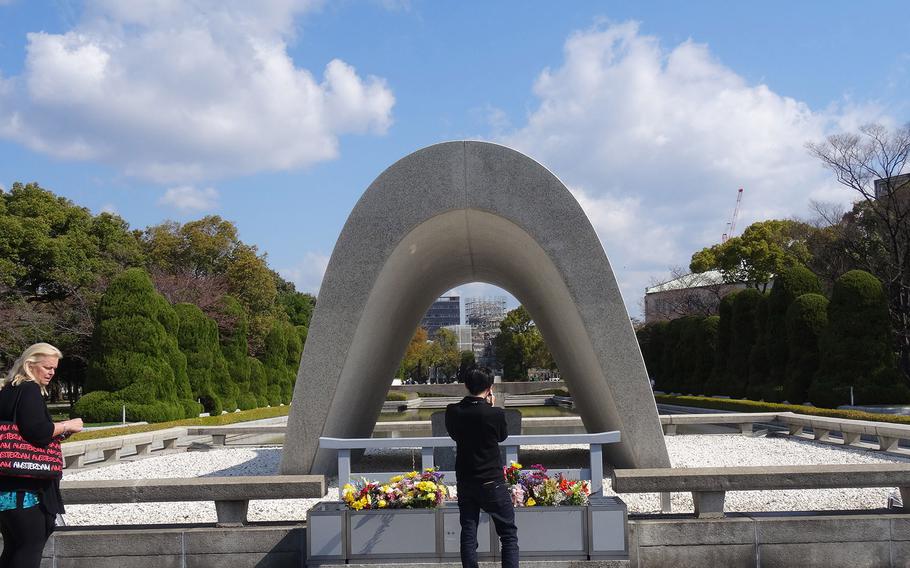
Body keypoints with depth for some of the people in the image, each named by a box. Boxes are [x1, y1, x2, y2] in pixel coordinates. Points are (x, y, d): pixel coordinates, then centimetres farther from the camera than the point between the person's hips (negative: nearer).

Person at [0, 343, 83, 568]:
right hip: (23, 488, -9)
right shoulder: (29, 390, -12)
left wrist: (57, 431, 15)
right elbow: (37, 431, -24)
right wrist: (66, 426, -9)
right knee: (31, 548, -3)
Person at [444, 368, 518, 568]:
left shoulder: (452, 412, -6)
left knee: (468, 535, 10)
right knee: (509, 534, 7)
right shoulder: (495, 414, -16)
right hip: (492, 482, -4)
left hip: (464, 482, 4)